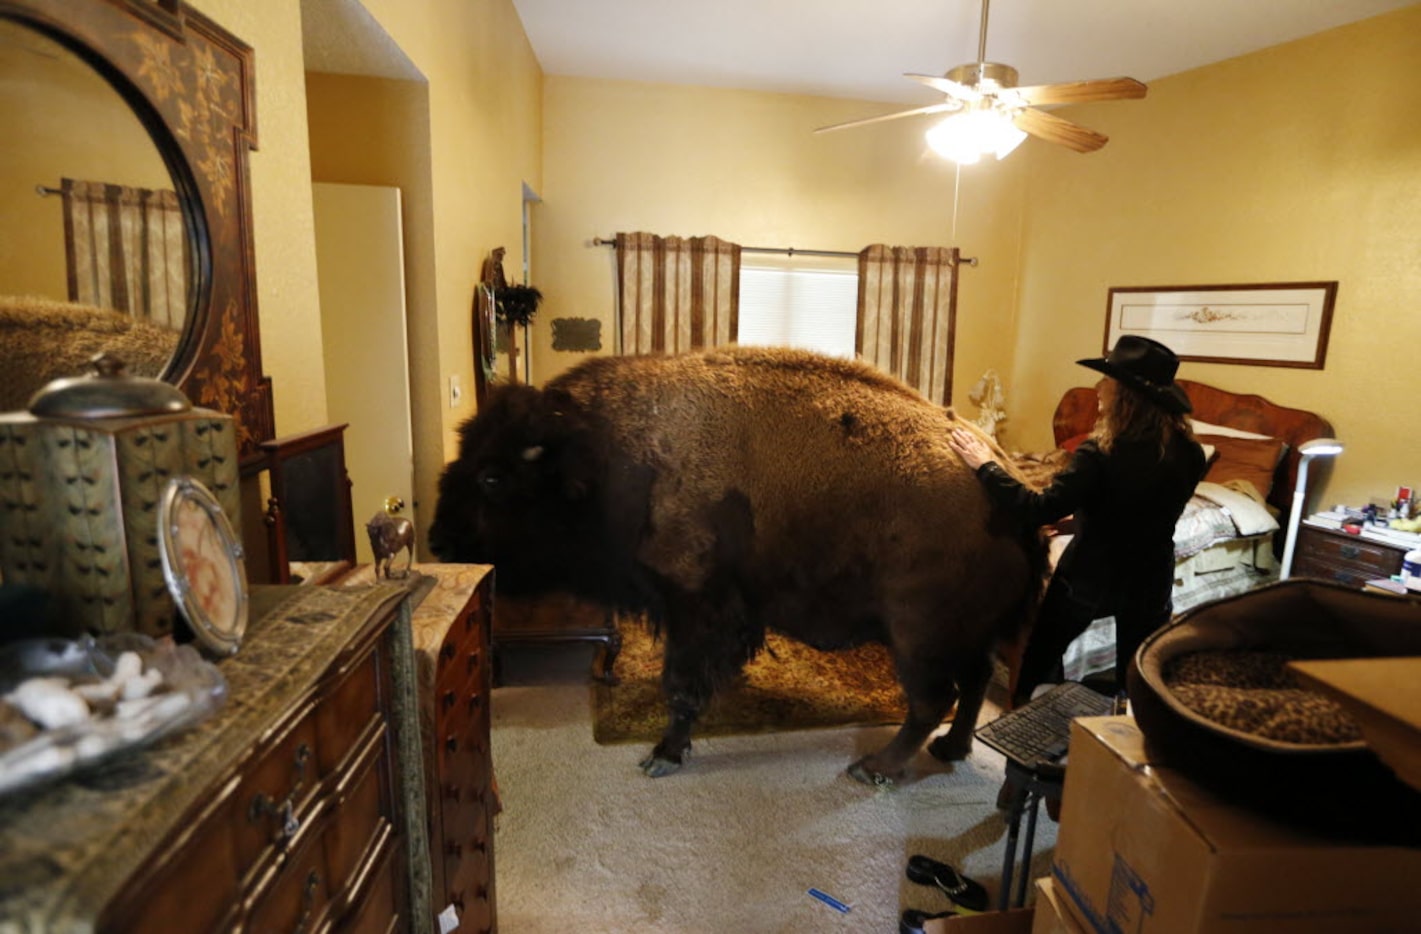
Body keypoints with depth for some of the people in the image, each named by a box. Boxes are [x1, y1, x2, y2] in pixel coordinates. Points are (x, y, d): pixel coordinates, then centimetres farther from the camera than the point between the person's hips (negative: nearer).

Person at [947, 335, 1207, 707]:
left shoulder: (1101, 452, -27)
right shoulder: (1189, 452, -10)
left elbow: (1040, 510, -29)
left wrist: (986, 466, -22)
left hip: (1088, 576, -3)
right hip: (1150, 579, 4)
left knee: (1041, 655, 20)